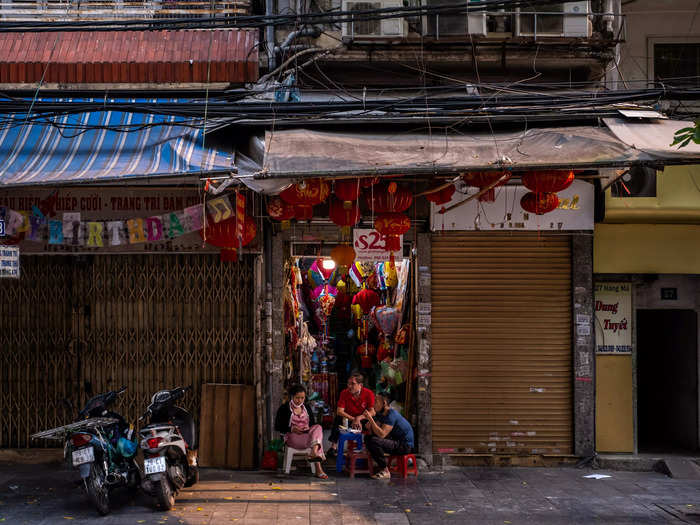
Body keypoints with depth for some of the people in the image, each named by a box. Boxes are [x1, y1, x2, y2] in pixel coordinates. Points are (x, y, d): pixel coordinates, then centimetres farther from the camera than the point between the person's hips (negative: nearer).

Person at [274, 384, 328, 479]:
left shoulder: (307, 408, 18)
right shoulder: (284, 409, 5)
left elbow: (313, 424, 21)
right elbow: (277, 427, 1)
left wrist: (308, 428, -4)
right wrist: (291, 429, -15)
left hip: (307, 434, 4)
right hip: (292, 437, -4)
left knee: (318, 428, -32)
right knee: (317, 439, -33)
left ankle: (314, 453, -55)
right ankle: (319, 469, -49)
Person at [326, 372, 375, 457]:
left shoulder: (369, 393, -16)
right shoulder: (344, 393, -12)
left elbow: (372, 412, -18)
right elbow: (340, 411, -18)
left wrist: (359, 418, -32)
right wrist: (353, 419, -29)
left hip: (364, 420, -1)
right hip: (349, 419, 1)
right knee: (338, 419, -28)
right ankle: (333, 446, -21)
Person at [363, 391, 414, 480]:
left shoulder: (391, 415, -21)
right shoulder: (381, 414, 8)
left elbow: (381, 434, -31)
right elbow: (374, 432, 11)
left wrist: (371, 419, -29)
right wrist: (370, 425, -10)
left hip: (405, 446, -10)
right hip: (396, 442, 10)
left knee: (373, 441, -26)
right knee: (368, 438, 11)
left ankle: (385, 471, -15)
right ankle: (380, 465, 12)